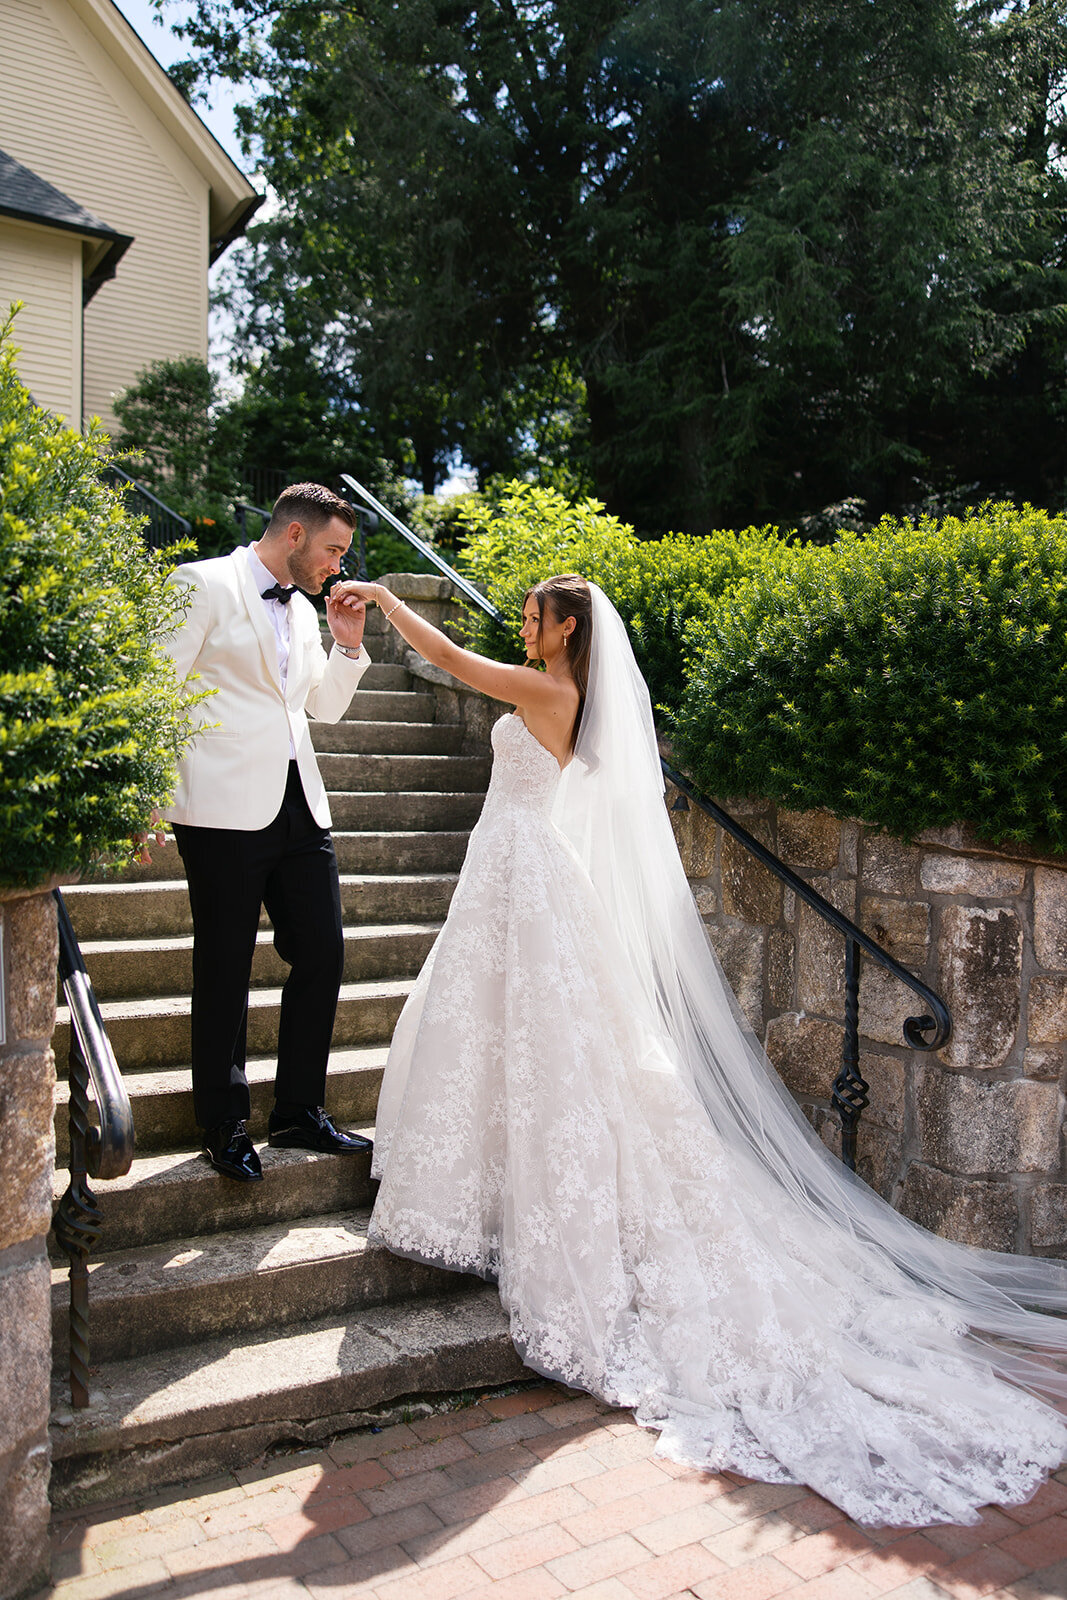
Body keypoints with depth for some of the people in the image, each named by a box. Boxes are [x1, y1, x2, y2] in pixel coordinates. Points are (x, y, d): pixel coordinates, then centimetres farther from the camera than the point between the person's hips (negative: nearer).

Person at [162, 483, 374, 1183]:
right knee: (226, 969, 2)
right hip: (225, 806, -7)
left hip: (299, 805, 7)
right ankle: (225, 1126, 17)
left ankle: (300, 1112, 21)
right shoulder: (204, 585, -3)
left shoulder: (303, 610, 19)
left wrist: (348, 643, 10)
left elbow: (327, 707, 24)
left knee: (323, 955, 6)